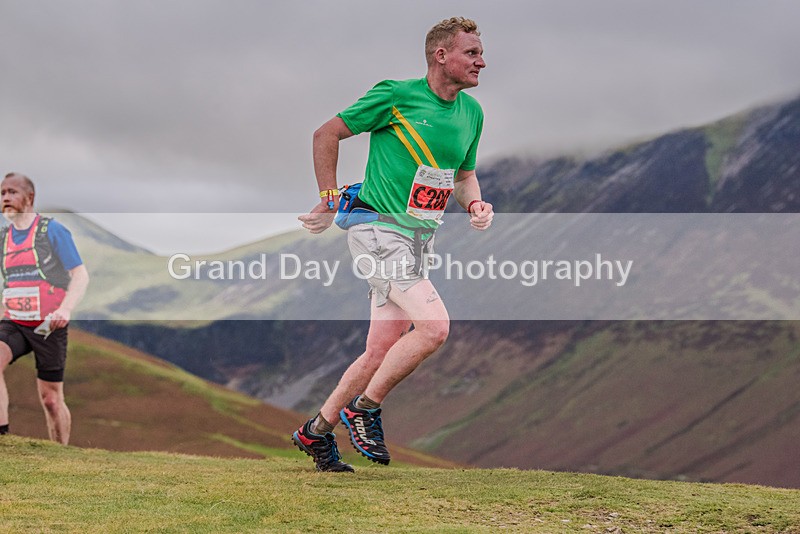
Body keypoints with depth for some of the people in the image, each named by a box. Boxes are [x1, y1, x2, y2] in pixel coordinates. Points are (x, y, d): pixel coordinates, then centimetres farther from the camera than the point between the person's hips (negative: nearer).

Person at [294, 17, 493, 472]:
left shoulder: (472, 112, 10)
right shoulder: (395, 96, -10)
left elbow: (465, 175, 24)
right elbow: (327, 134, -2)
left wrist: (476, 204, 3)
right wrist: (330, 199, -3)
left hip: (419, 239, 7)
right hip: (378, 231, -7)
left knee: (383, 351, 6)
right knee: (434, 325, -22)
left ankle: (316, 432, 21)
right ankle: (363, 409, -5)